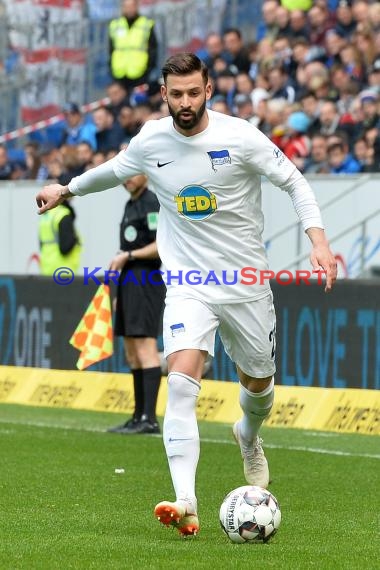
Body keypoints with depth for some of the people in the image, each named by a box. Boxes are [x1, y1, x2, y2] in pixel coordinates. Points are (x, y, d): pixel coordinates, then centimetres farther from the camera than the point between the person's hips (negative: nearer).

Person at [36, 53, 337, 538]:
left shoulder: (240, 137, -12)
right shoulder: (150, 142, -2)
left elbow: (294, 183, -4)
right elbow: (116, 170, 22)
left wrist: (318, 240, -17)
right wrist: (67, 189, 32)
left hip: (245, 281, 0)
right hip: (187, 284, 0)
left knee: (258, 382, 15)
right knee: (181, 382, -21)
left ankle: (248, 436, 55)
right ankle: (186, 505, -30)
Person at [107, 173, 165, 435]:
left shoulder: (152, 203, -10)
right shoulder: (131, 204, 19)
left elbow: (163, 245, -18)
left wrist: (128, 255, -15)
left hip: (146, 279, -10)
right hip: (130, 280, 10)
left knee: (145, 345, -14)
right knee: (132, 351, 11)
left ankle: (150, 419, -18)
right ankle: (139, 417, 15)